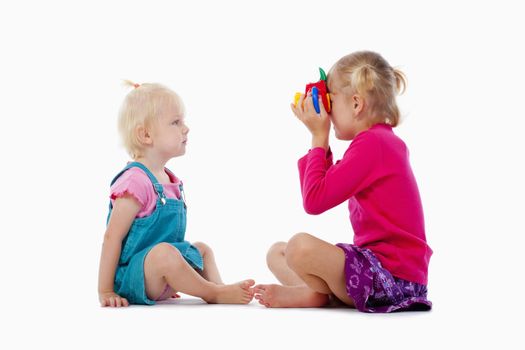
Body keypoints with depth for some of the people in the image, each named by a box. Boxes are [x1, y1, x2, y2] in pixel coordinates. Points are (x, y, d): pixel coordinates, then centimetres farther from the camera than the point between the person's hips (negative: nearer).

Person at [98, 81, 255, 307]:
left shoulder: (168, 180, 10)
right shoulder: (136, 181, -20)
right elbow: (112, 238, -20)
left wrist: (171, 284, 25)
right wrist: (105, 291, -20)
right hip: (130, 277, -11)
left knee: (202, 249, 25)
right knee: (163, 253, -36)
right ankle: (215, 294, -16)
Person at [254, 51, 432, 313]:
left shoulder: (370, 143, -16)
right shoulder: (384, 140, 16)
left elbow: (314, 201, -18)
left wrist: (319, 137, -8)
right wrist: (320, 139, 10)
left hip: (393, 276, -11)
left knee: (301, 246, -33)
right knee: (277, 252, 15)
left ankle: (311, 293, -2)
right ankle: (321, 291, -13)